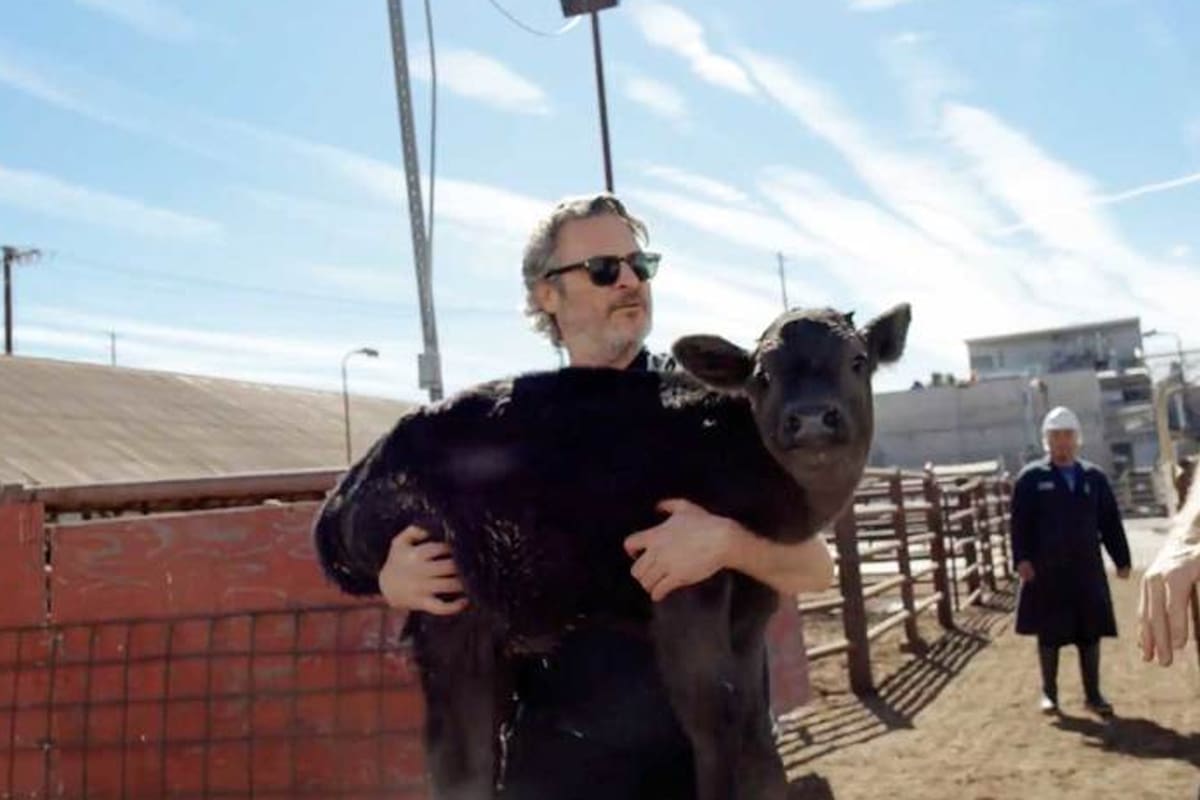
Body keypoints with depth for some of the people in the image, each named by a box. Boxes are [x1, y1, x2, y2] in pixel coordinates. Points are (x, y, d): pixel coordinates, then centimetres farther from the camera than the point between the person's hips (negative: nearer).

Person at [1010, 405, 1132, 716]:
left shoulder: (1094, 477, 8)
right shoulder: (1031, 478, -2)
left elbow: (1110, 522, 8)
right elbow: (1020, 523, -6)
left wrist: (1121, 559, 4)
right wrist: (1022, 559, -15)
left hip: (1086, 569, 3)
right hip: (1046, 570, -3)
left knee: (1089, 633, 8)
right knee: (1049, 634, 6)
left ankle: (1093, 694, 19)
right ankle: (1049, 692, 20)